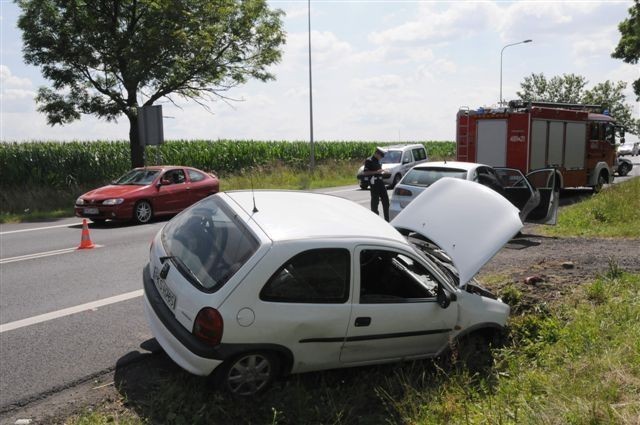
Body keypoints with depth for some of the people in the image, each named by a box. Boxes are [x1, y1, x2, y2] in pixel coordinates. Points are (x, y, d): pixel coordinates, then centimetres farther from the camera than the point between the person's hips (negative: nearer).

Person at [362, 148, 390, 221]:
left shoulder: (378, 161, 17)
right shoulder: (369, 161, -8)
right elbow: (365, 173, -16)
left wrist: (382, 172, 12)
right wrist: (376, 172, -21)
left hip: (380, 182, 9)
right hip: (374, 183, -9)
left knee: (385, 200, 10)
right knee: (375, 201, -3)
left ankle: (387, 219, 19)